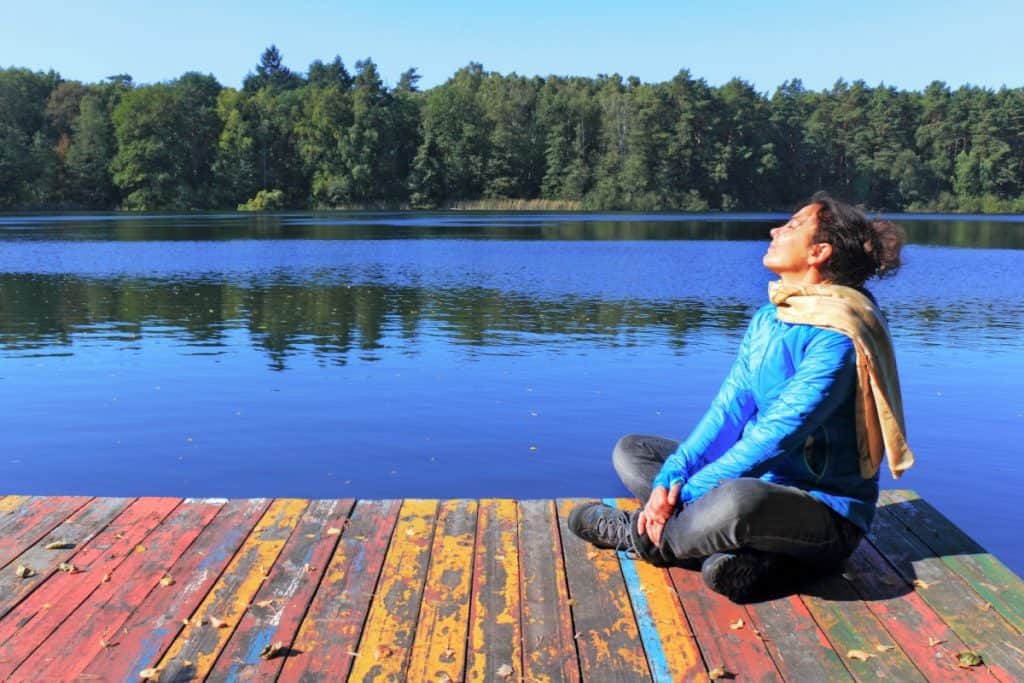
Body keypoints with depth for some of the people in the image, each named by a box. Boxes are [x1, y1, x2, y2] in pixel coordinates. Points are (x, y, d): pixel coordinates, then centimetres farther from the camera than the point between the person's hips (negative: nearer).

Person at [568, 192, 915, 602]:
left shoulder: (836, 336, -20)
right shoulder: (768, 319, 6)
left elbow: (775, 437, -24)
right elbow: (728, 410, 1)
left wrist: (683, 492, -23)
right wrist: (671, 476, -13)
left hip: (828, 514, -9)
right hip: (760, 480, 9)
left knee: (738, 501, -42)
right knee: (630, 451, 5)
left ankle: (638, 534, -8)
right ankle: (755, 554, -15)